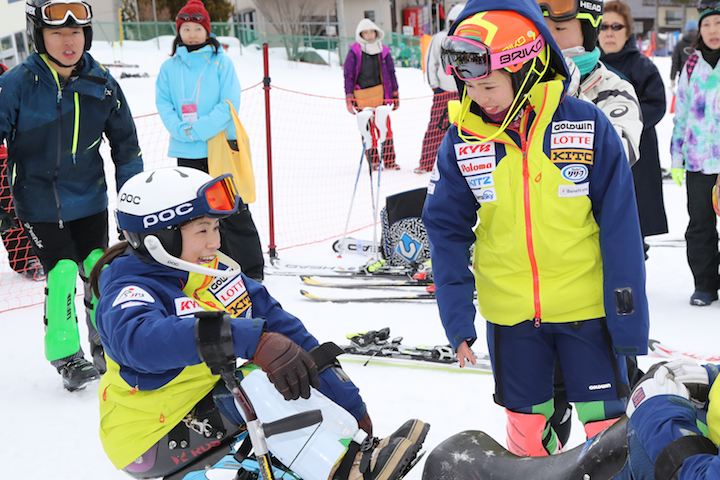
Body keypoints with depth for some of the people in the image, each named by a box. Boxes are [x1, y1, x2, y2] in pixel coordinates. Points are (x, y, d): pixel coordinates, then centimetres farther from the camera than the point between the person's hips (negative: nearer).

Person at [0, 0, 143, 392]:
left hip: (90, 200, 3)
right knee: (61, 274, -9)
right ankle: (66, 357, 7)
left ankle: (107, 345, 29)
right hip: (39, 206, -3)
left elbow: (125, 143, 7)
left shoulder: (101, 83, -4)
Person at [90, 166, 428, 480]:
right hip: (149, 443, -8)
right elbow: (141, 340, -46)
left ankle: (358, 448, -7)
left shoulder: (216, 274, 1)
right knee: (255, 386, -28)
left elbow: (284, 330, 1)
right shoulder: (130, 291, -21)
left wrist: (349, 404, -4)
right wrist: (254, 341, -55)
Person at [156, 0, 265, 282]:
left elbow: (229, 104, -8)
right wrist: (181, 129, -15)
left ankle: (251, 270, 7)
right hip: (185, 151, 3)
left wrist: (199, 129, -17)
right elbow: (163, 104, 4)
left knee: (232, 212, -1)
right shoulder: (170, 67, 8)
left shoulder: (221, 62, -1)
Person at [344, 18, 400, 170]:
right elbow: (348, 74, 2)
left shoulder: (383, 51, 9)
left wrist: (395, 94, 15)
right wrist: (349, 97, -4)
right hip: (361, 96, -1)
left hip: (380, 93, 2)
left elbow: (391, 72, 16)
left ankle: (389, 160, 3)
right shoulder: (354, 52, 2)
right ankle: (373, 161, 4)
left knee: (385, 125, -3)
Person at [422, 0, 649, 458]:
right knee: (526, 429, 14)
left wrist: (629, 318, -7)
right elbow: (447, 230, 0)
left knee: (608, 425, 6)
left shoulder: (587, 126, -12)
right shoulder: (462, 137, -6)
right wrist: (456, 316, -6)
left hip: (585, 305, -2)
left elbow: (620, 228, -8)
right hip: (509, 312, 2)